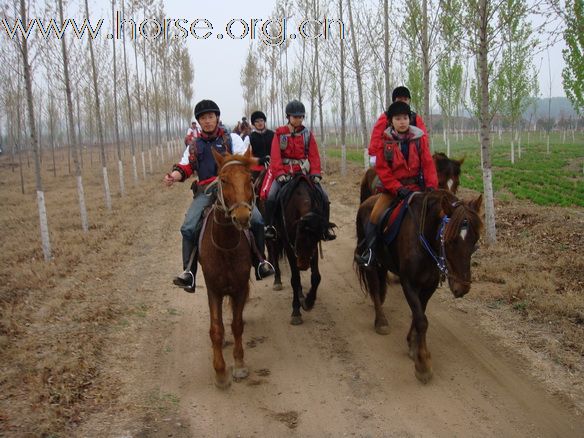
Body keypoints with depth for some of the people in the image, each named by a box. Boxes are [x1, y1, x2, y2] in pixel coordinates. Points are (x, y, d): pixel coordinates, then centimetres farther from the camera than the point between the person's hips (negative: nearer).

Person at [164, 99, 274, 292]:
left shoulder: (232, 139, 10)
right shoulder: (194, 146, 18)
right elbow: (184, 167, 11)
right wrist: (174, 176, -12)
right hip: (206, 191, 2)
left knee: (256, 220, -20)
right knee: (188, 228, -18)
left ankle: (260, 262, -2)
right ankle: (188, 273, -11)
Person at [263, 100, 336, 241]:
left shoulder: (308, 134, 8)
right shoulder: (280, 133, 2)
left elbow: (314, 155, 2)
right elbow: (275, 155, -8)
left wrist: (315, 173, -12)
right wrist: (279, 173, -21)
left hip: (304, 172, 2)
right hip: (284, 173, -2)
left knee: (324, 197, -10)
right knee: (271, 197, -25)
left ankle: (326, 227, 6)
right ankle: (269, 226, -8)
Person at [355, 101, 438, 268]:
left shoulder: (419, 138, -2)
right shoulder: (385, 140, -4)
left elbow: (428, 164, -3)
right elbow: (382, 169, -7)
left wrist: (431, 186, -18)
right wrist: (398, 189, -17)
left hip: (416, 186, 1)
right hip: (392, 187, -1)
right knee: (375, 215, -18)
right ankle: (370, 253, -3)